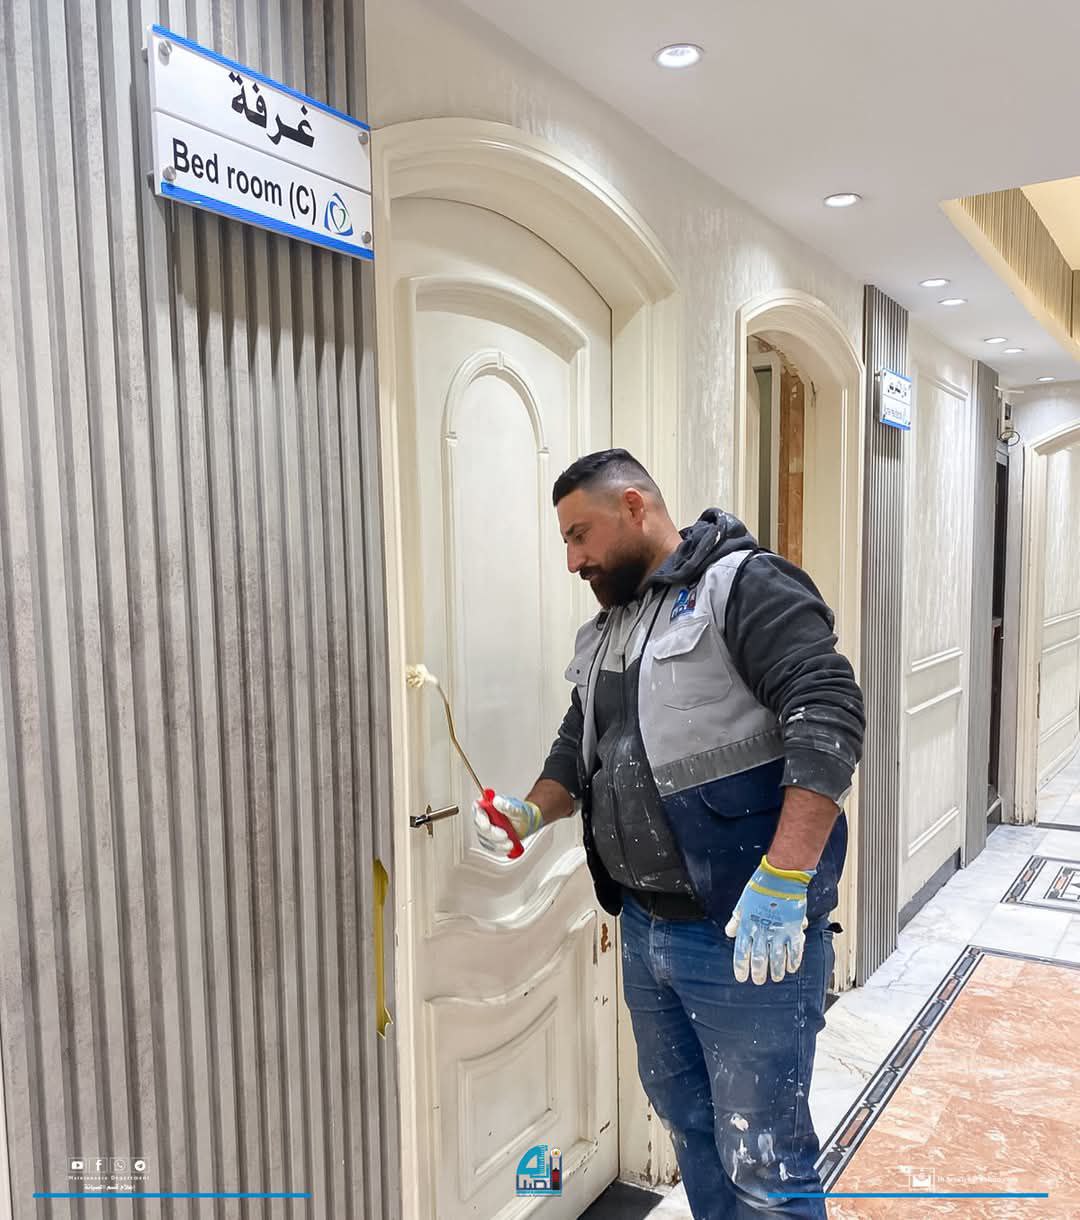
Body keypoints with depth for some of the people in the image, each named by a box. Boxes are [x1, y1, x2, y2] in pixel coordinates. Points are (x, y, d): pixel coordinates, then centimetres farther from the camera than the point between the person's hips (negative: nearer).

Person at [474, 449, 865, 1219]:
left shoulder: (744, 586, -12)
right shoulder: (606, 629, 14)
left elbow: (829, 715, -22)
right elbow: (579, 749, 23)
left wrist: (783, 881, -27)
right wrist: (532, 812, 3)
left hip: (751, 936, -8)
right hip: (644, 928, 8)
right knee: (688, 1122, 22)